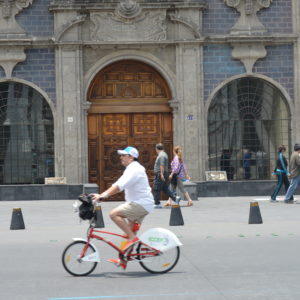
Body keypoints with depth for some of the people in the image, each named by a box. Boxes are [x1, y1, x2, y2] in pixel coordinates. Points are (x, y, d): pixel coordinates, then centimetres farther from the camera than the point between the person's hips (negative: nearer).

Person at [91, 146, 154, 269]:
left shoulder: (134, 170, -15)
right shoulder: (131, 169, 19)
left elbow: (119, 186, -27)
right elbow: (117, 185, 18)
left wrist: (103, 196, -32)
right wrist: (101, 195, 9)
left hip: (140, 204, -10)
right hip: (141, 205, 10)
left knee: (114, 214, -19)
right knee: (129, 231, 12)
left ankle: (132, 238, -18)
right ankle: (123, 261, 18)